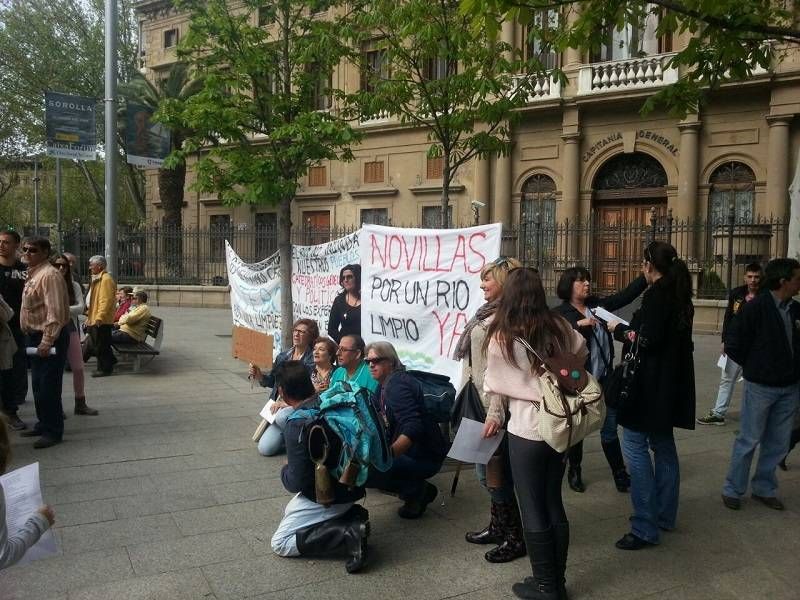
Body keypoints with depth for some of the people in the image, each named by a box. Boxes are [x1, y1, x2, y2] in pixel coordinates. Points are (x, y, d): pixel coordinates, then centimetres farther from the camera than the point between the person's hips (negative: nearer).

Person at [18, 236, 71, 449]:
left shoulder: (49, 275, -17)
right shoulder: (33, 274, 15)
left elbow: (55, 311, -23)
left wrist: (47, 341, -25)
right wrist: (31, 336, 17)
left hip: (49, 338, -10)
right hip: (35, 336, 10)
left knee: (49, 385, -5)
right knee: (38, 384, 17)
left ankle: (53, 432, 3)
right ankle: (43, 424, 30)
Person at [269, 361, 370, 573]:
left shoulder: (298, 425, -26)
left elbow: (296, 482, -23)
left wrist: (284, 472, -1)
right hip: (350, 486, 8)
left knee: (280, 544, 1)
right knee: (289, 512, 27)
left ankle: (349, 534, -12)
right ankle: (351, 515, 7)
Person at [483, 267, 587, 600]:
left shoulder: (501, 336, -12)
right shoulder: (559, 326, -2)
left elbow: (496, 385, -1)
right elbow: (581, 354, 15)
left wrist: (494, 417, 14)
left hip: (527, 431, -5)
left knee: (533, 510, 8)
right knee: (554, 503, 16)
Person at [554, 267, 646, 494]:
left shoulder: (598, 305, 9)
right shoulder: (560, 313, -8)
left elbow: (627, 295, 8)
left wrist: (647, 275, -1)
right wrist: (578, 324, -32)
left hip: (604, 379, 4)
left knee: (610, 429, 10)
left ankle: (620, 474, 19)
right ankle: (574, 472, 28)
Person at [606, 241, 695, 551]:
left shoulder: (657, 293, -16)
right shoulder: (679, 293, 12)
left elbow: (648, 339, -22)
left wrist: (619, 329, -7)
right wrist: (630, 327, 16)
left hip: (649, 380, -10)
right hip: (670, 380, 10)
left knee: (635, 445, -7)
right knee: (663, 444, 17)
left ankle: (645, 527, -6)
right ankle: (664, 514, 28)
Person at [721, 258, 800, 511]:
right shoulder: (756, 307, -15)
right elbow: (733, 344, -11)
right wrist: (755, 367, -2)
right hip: (760, 386, -5)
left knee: (778, 443, 12)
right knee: (749, 440, 4)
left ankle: (764, 489, 27)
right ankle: (733, 490, 18)